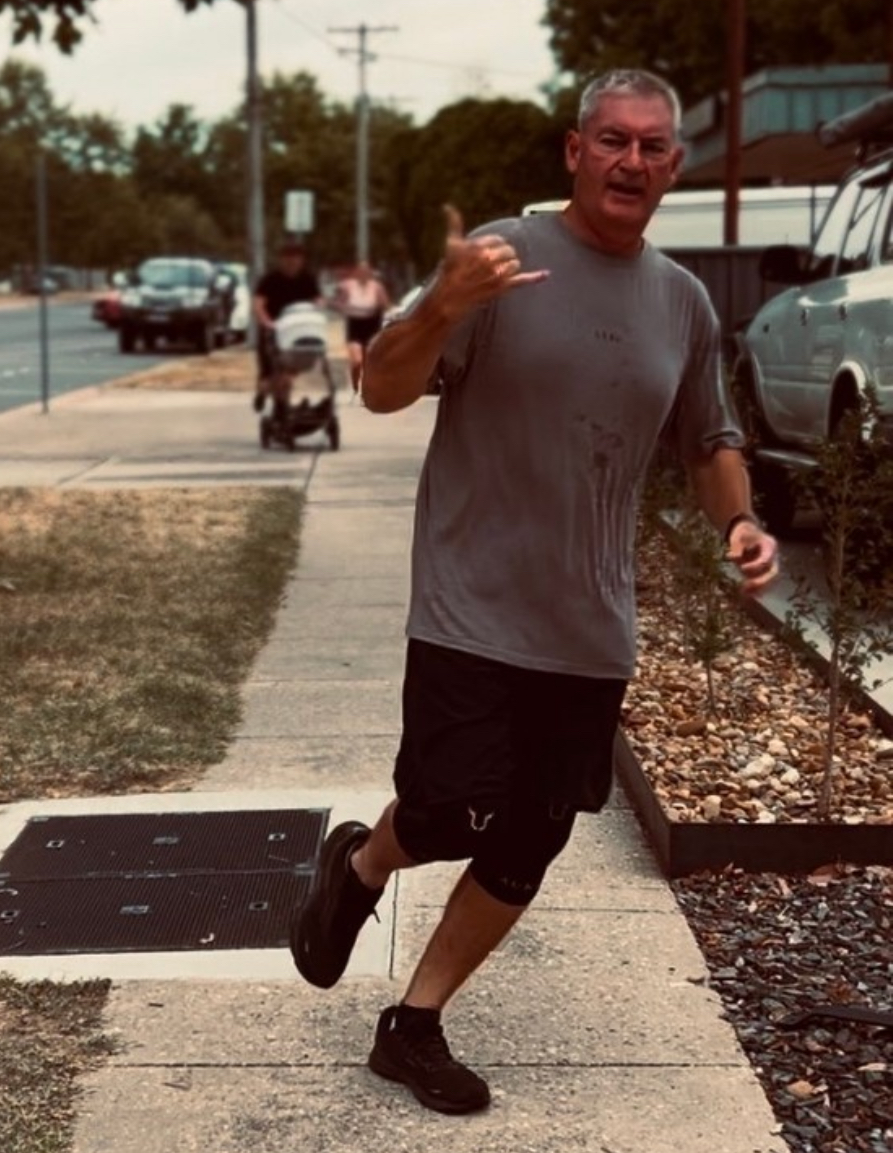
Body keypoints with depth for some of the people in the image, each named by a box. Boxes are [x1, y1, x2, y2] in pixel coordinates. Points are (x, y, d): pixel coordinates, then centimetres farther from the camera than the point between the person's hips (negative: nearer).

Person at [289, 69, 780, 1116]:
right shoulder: (502, 255, -9)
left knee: (528, 848, 10)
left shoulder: (684, 302, 6)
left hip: (592, 635, 5)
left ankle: (415, 1026, 28)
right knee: (450, 820, -5)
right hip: (474, 615, -5)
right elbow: (382, 392, -13)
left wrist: (738, 521, -1)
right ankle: (357, 869, 31)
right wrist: (444, 306, -33)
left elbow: (709, 441, 19)